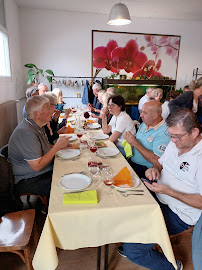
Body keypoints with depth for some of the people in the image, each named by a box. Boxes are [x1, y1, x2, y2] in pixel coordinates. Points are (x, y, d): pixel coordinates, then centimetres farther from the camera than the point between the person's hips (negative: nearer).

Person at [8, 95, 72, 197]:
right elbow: (37, 166, -26)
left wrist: (60, 146, 3)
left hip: (44, 172, 10)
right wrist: (57, 146, -20)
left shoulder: (37, 126, 7)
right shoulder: (26, 132, -25)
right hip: (27, 181, -9)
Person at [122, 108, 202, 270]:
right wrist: (155, 169, -7)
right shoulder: (175, 143, 2)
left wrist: (168, 191, -26)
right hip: (157, 198, 8)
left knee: (132, 249, -17)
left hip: (178, 214, -8)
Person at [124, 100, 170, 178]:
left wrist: (136, 144, -23)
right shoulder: (144, 124, 7)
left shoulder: (164, 133, -20)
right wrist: (130, 138, -4)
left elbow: (157, 161, -26)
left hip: (145, 169, -8)